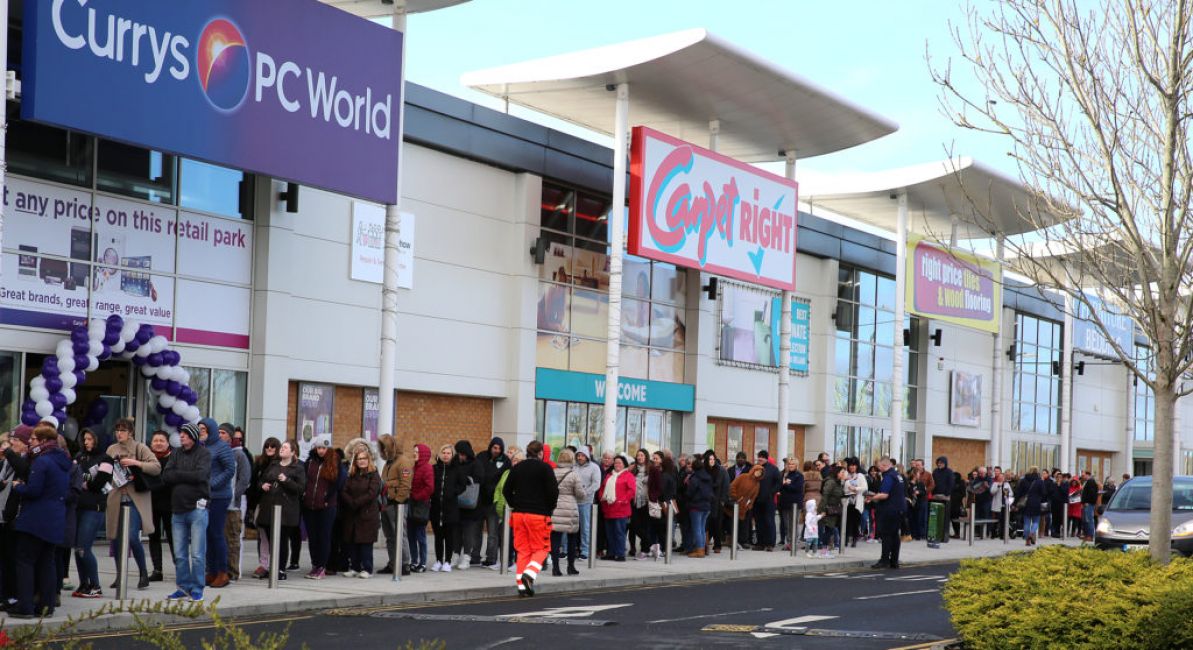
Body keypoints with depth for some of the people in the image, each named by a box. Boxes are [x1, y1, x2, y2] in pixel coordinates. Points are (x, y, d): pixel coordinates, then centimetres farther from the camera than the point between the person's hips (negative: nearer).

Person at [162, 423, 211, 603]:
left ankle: (197, 590, 1)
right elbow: (165, 477, 4)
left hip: (197, 508, -5)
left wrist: (177, 474, -5)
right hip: (178, 509, 5)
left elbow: (200, 475, -16)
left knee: (197, 554, -5)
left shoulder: (204, 453, -1)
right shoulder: (176, 454, 15)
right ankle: (184, 588, 16)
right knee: (179, 554, 8)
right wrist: (186, 477, -9)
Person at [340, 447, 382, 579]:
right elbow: (344, 492, 5)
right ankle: (354, 568, 14)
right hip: (351, 515, 5)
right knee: (351, 543, 5)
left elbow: (371, 494, -13)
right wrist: (351, 503, -12)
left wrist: (356, 503, -13)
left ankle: (367, 569, 2)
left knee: (366, 543, -4)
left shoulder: (374, 475, -2)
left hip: (368, 515, -5)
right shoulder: (352, 476, 14)